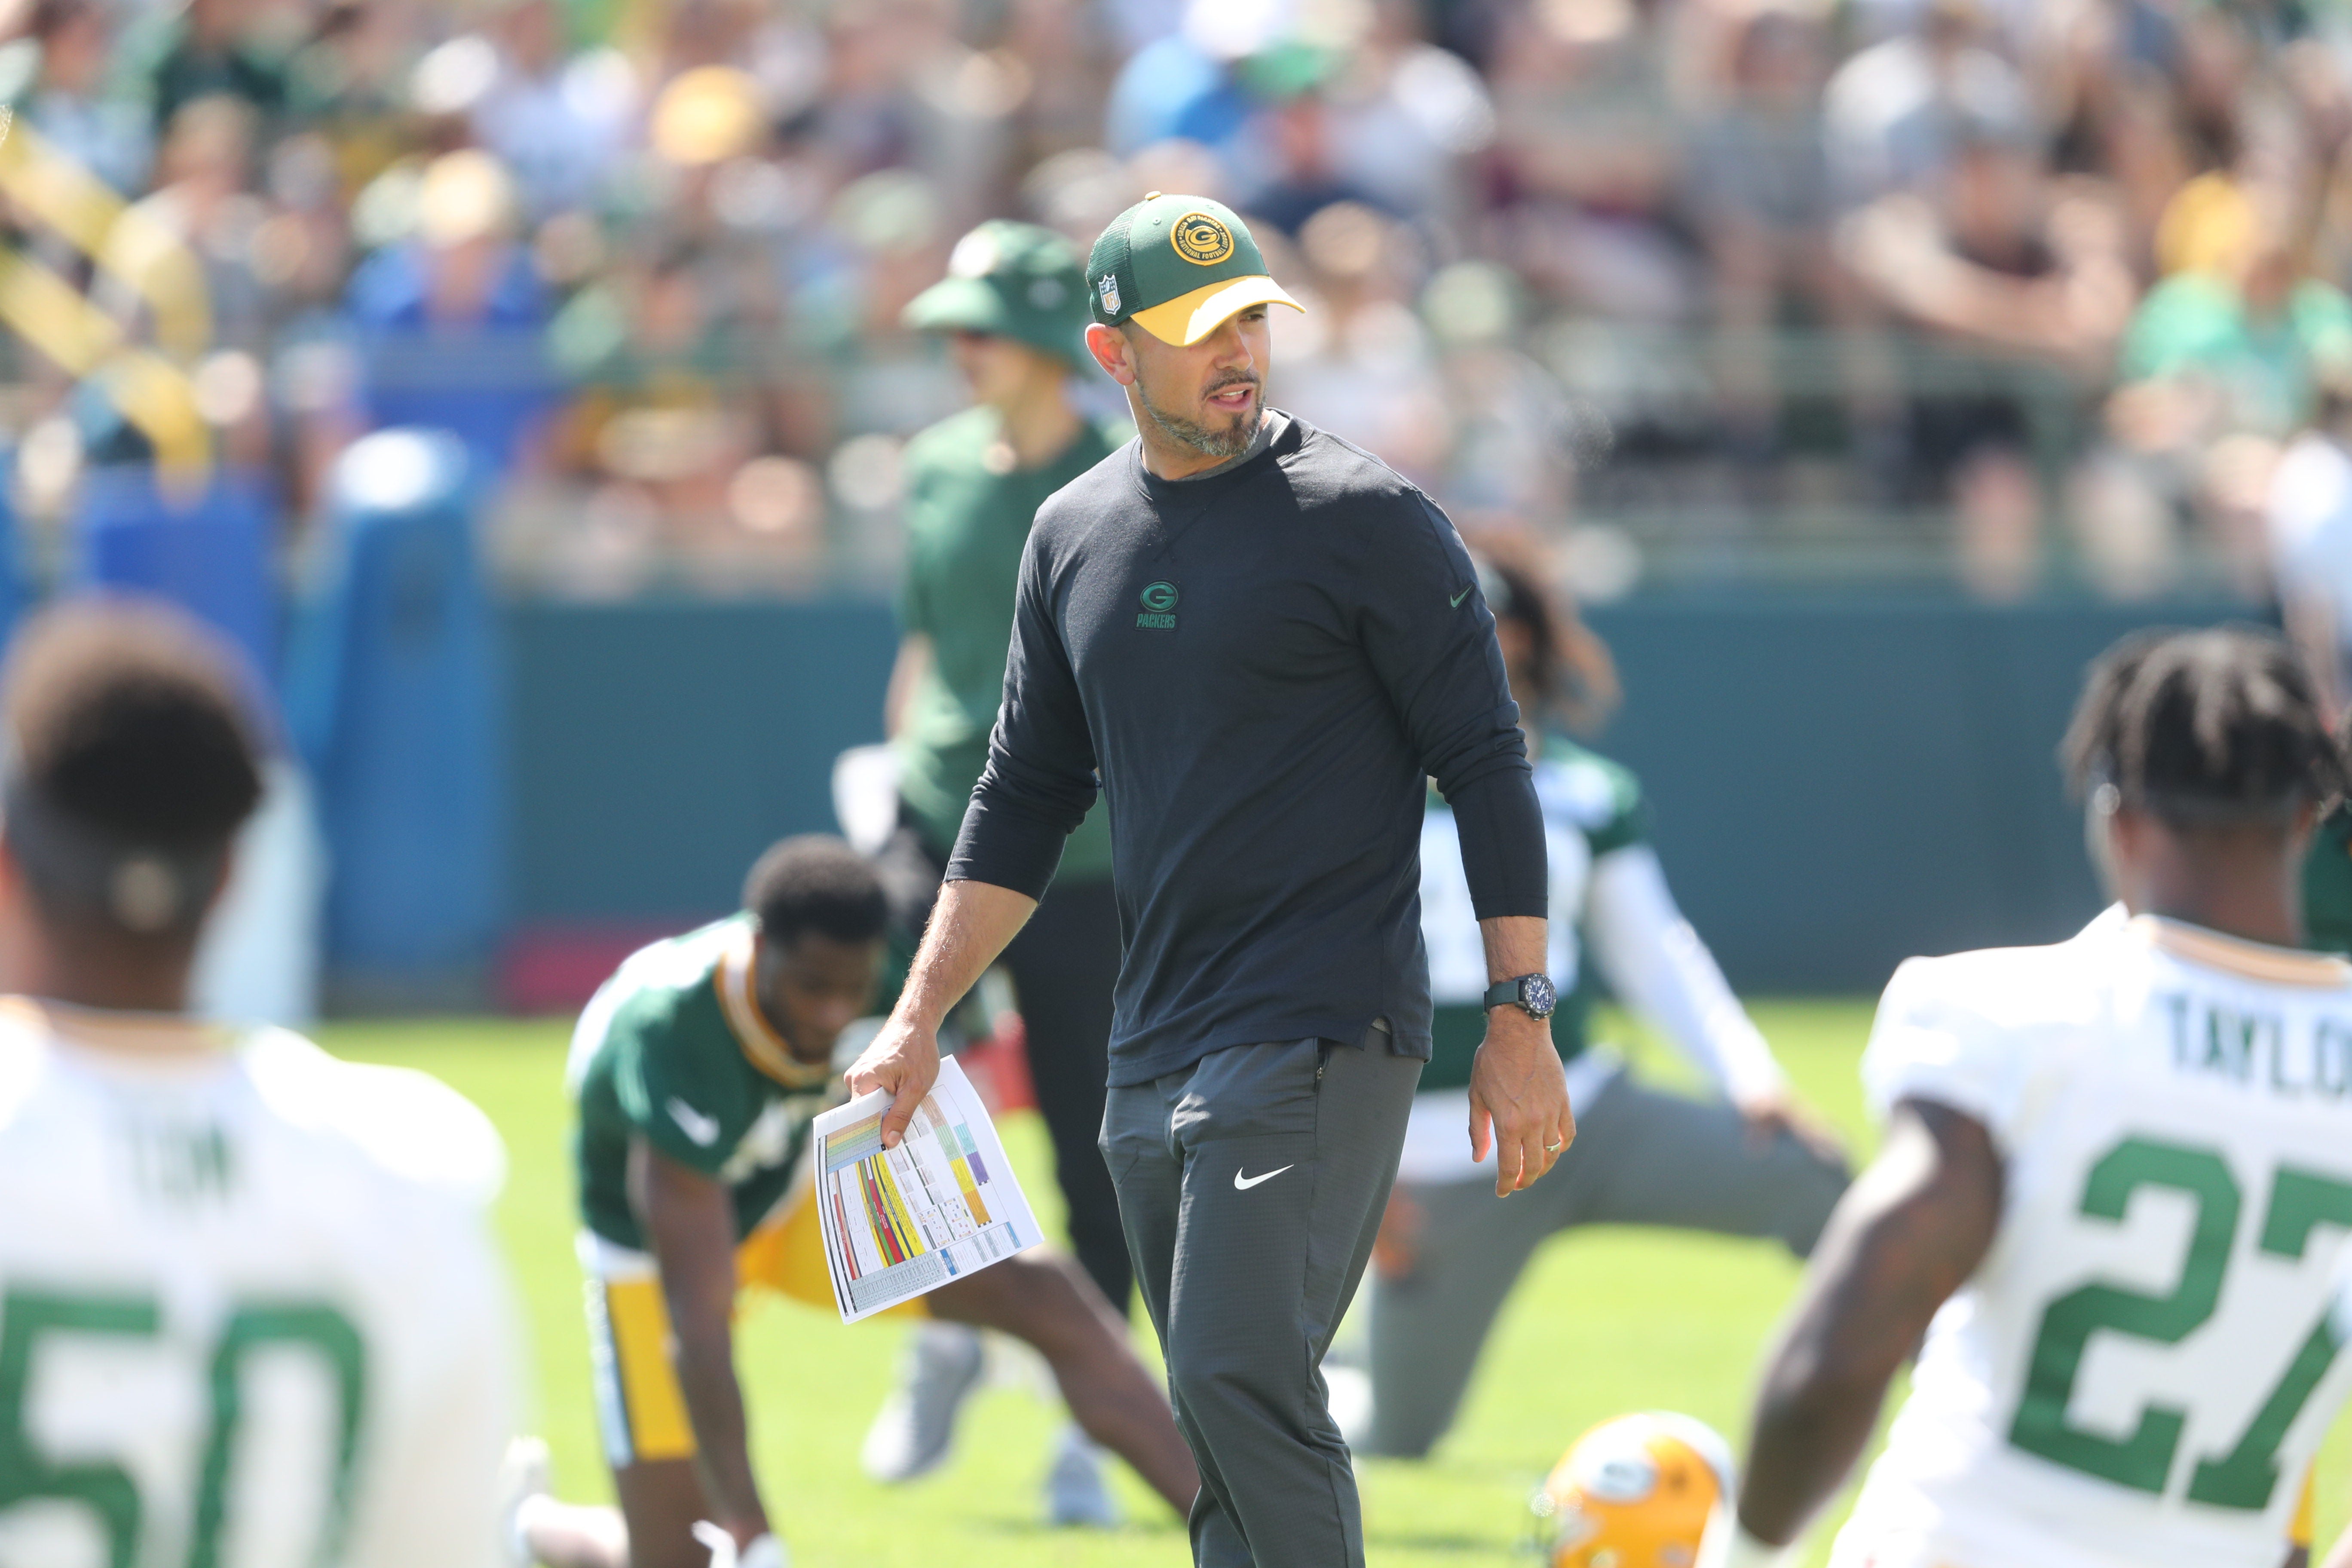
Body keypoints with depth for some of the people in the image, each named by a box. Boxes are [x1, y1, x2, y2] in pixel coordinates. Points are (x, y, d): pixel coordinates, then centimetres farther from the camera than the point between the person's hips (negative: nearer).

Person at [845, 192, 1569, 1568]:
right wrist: (917, 1023, 15)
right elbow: (1027, 798, 20)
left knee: (1242, 1374, -20)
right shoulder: (1074, 536, 13)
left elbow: (1485, 766, -5)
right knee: (1225, 1411, 7)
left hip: (1321, 1039, -7)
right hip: (1152, 1064, 7)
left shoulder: (1366, 519, -5)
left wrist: (1521, 1018, -11)